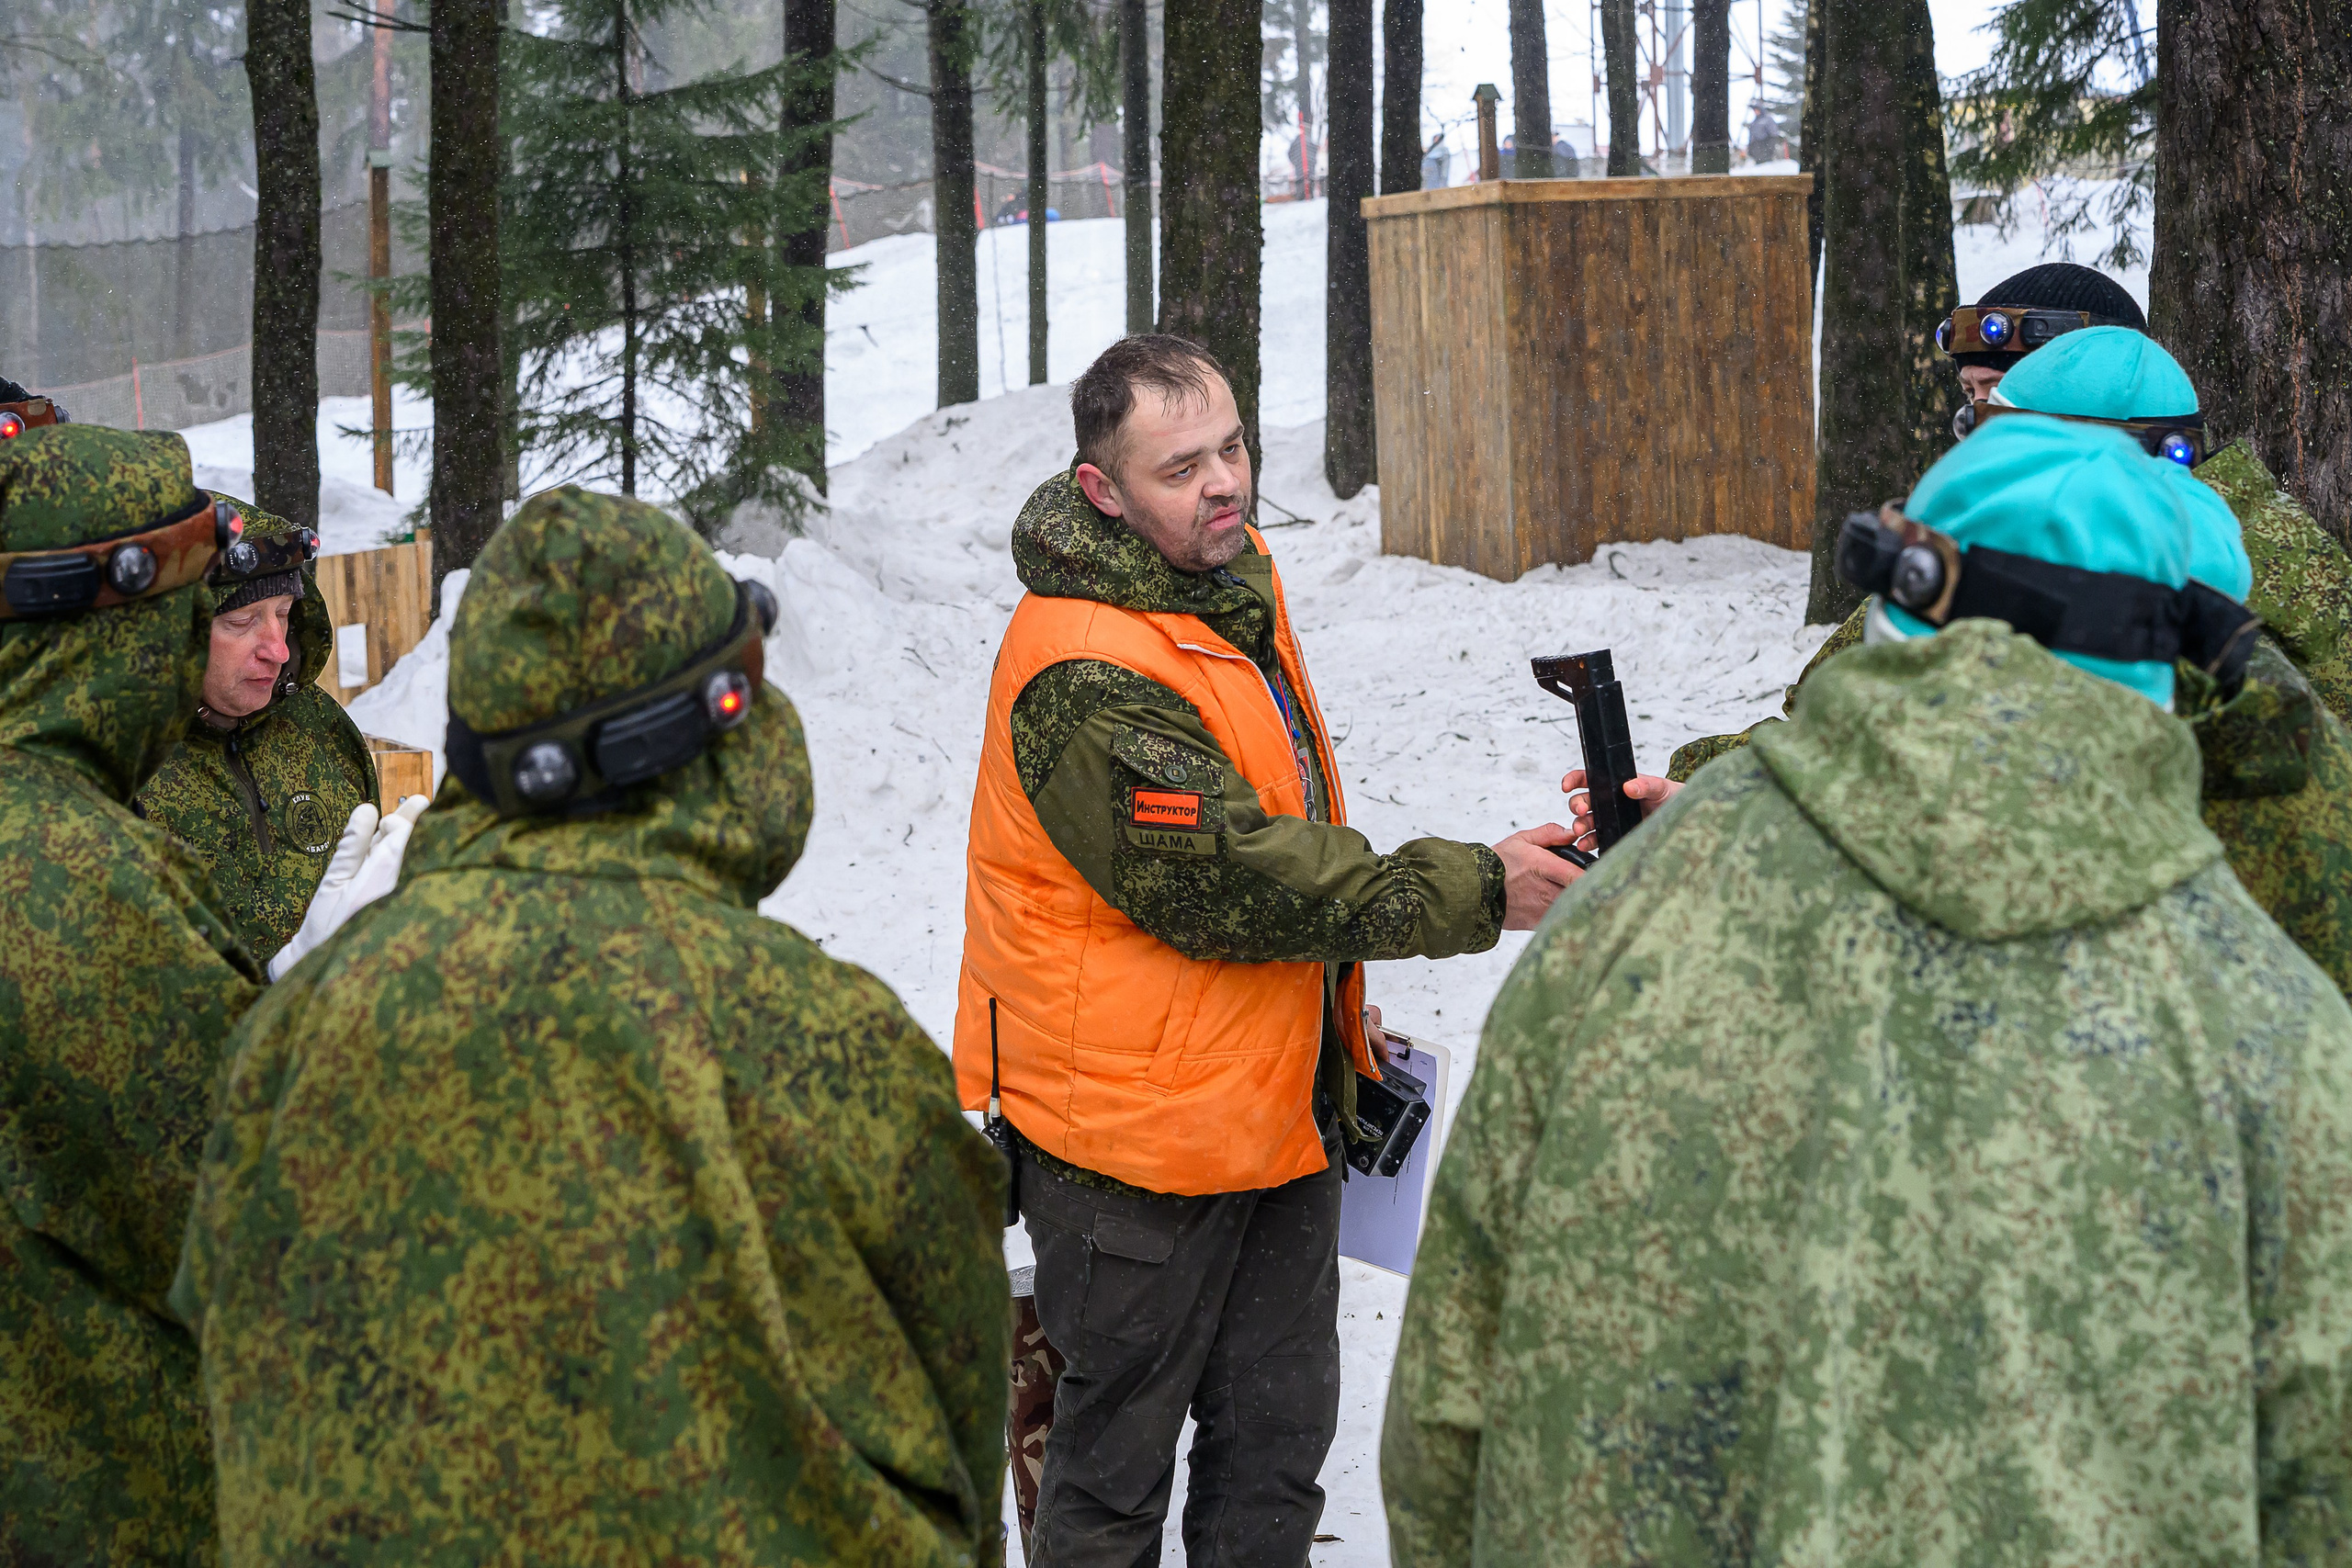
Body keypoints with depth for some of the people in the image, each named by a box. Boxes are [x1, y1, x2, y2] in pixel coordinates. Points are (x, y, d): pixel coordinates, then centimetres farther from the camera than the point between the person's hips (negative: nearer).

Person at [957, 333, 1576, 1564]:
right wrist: (1470, 895, -24)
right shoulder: (1082, 673, -24)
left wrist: (1336, 1051, 22)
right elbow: (1229, 884, -26)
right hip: (1138, 1132, -9)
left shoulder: (1236, 581, 7)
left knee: (1278, 1439, 16)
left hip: (1278, 1103, 9)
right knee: (1119, 1458, 5)